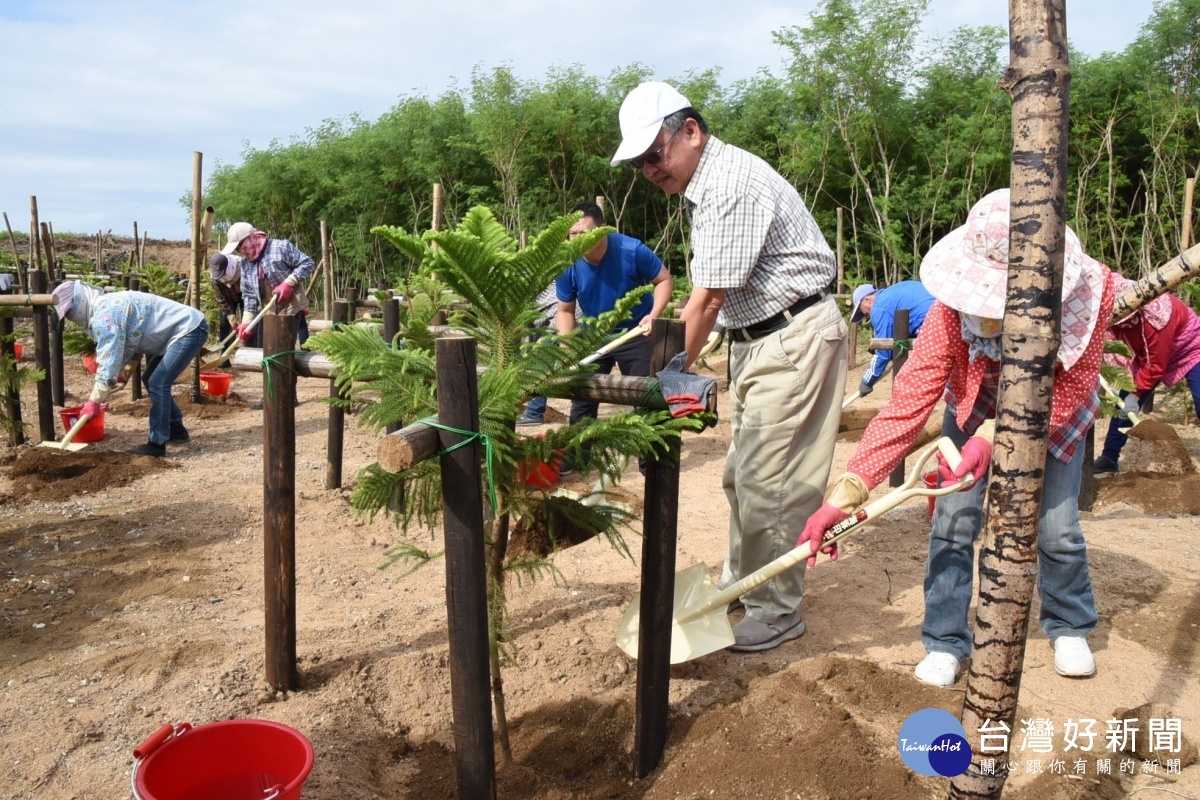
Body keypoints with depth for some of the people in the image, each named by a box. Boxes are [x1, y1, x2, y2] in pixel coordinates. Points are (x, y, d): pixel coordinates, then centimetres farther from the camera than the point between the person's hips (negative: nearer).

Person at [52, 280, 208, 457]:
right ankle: (176, 429, 28)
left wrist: (94, 400, -19)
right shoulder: (107, 305, 13)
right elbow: (125, 347, 20)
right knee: (150, 379, 19)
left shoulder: (104, 315, -19)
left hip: (189, 329, -11)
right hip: (185, 328, 11)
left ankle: (157, 444, -10)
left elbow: (109, 359, -23)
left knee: (158, 383, -16)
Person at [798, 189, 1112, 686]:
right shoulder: (954, 308, -36)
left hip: (1057, 419, 1)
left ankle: (1069, 629, 29)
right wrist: (845, 494, -46)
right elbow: (909, 400, -39)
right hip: (976, 408, 0)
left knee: (1057, 528, -1)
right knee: (953, 522, -9)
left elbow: (1071, 389, -24)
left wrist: (995, 435, -38)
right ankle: (945, 642, 8)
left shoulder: (1092, 291, -35)